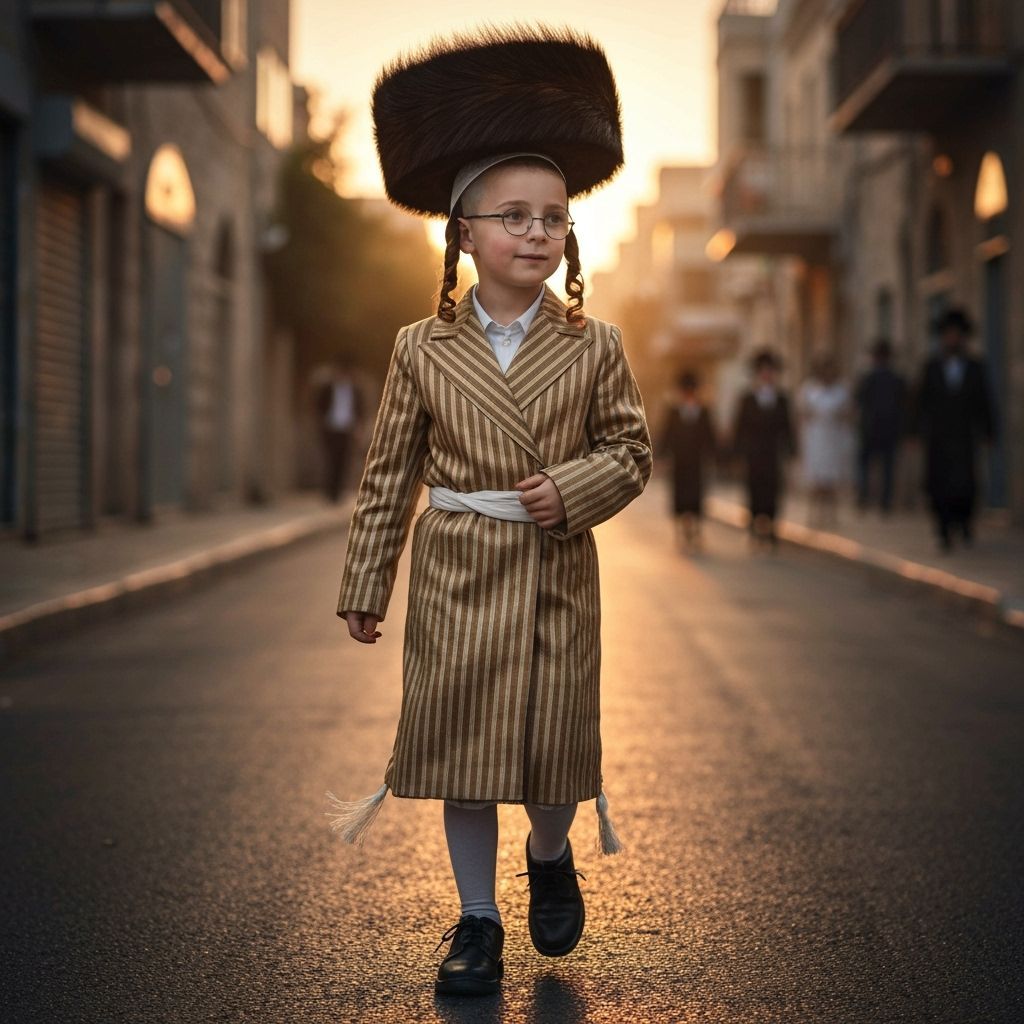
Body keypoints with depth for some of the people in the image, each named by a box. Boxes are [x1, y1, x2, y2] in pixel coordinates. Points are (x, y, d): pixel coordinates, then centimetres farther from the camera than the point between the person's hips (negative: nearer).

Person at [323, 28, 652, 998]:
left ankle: (549, 854, 39)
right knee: (460, 747, 5)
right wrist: (364, 587, 3)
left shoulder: (593, 346, 0)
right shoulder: (422, 348, 0)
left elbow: (632, 452, 6)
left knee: (556, 745, 5)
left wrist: (573, 488, -15)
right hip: (455, 577, 0)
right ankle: (477, 920, 21)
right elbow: (388, 477, 3)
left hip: (557, 576, 0)